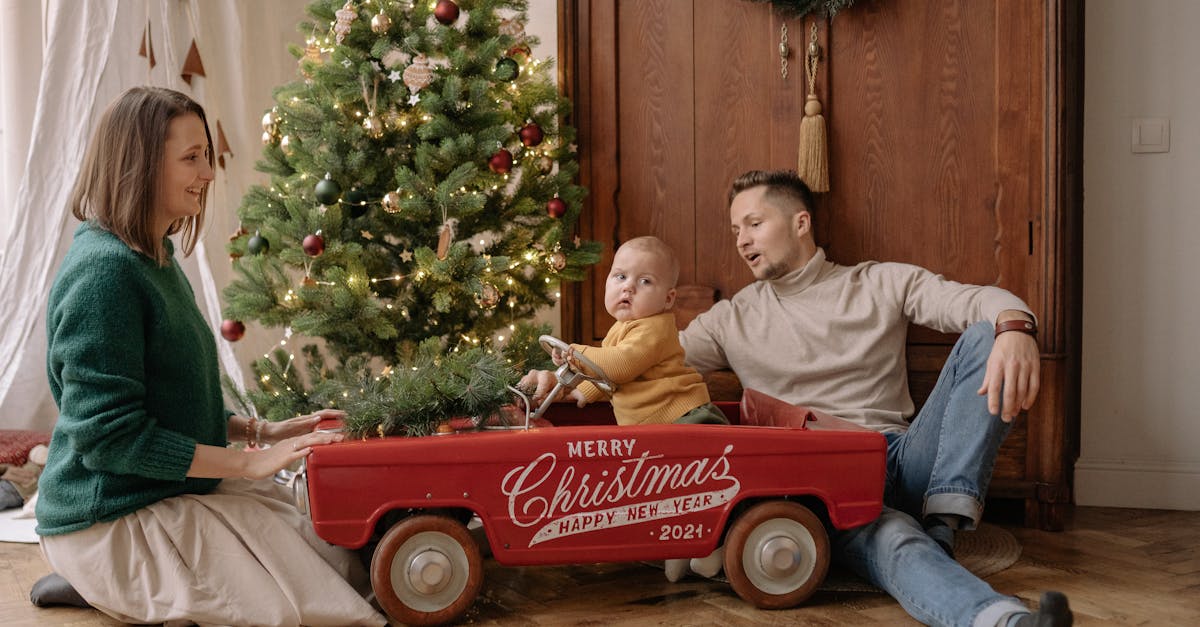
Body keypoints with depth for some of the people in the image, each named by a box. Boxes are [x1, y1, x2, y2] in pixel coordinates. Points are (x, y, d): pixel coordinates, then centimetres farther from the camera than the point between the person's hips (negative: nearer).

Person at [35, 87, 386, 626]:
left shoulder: (154, 258, 11)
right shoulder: (104, 269, -21)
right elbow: (108, 435, -24)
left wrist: (260, 430, 6)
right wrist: (250, 461, -22)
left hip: (180, 494, 10)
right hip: (114, 520, -10)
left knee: (351, 571, 10)